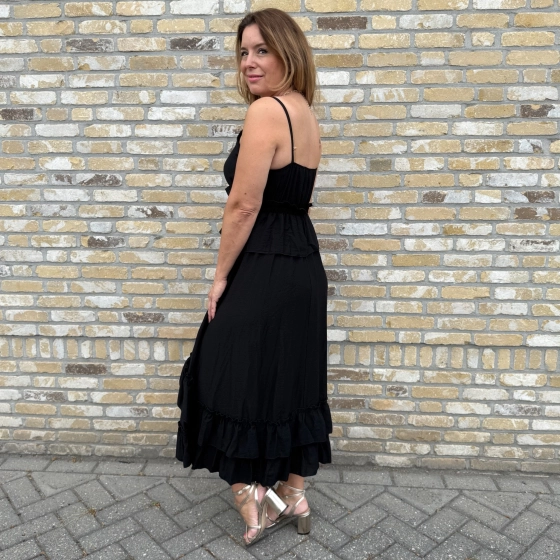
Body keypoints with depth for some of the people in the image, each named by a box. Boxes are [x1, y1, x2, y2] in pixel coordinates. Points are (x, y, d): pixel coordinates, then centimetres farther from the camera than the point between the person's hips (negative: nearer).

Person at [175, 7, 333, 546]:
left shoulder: (266, 110, -14)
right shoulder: (307, 115, 14)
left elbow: (243, 206, -18)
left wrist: (220, 277, -8)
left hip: (263, 269, -9)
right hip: (303, 264, 9)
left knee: (238, 378, 7)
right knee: (293, 378, 16)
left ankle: (252, 497, 20)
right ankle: (294, 495, 31)